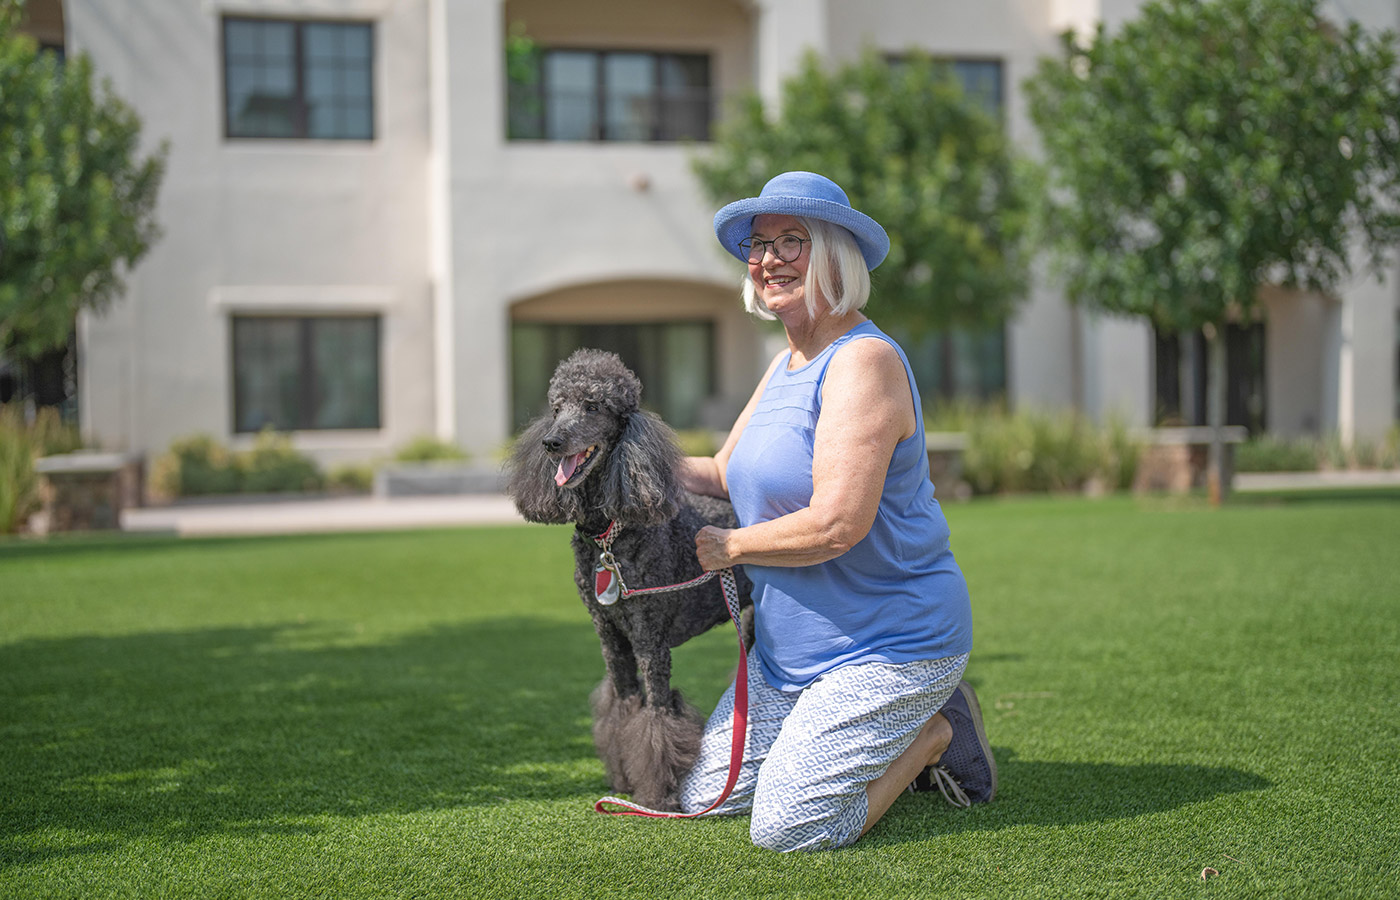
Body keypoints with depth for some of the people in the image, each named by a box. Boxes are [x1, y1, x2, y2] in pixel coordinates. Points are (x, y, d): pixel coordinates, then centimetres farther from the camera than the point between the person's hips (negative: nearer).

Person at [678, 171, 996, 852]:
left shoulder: (864, 361, -21)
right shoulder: (786, 364, 11)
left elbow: (835, 525, -29)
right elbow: (726, 472, 18)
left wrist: (730, 547, -13)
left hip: (888, 642, -9)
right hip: (792, 644, 9)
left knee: (787, 829, -17)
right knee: (703, 796, 8)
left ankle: (937, 732, 7)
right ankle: (891, 744, 23)